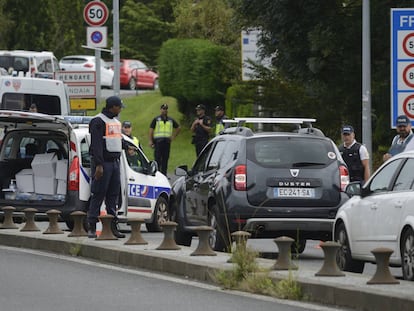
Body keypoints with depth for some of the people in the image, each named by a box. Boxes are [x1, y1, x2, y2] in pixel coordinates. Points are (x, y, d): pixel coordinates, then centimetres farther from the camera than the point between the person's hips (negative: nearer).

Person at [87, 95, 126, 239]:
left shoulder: (116, 122, 19)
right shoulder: (98, 121, -9)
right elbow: (96, 144, -16)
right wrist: (99, 165, -22)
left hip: (114, 162, 8)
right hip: (102, 162, -8)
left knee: (113, 196, 7)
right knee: (98, 195, -7)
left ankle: (113, 226, 9)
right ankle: (92, 228, -5)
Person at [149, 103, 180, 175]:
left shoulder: (171, 120, 15)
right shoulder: (156, 119, 5)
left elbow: (178, 128, 26)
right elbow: (151, 130, 1)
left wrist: (173, 136, 13)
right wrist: (150, 141, -9)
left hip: (167, 142, 3)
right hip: (158, 142, -3)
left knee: (165, 159, 4)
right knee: (157, 159, -8)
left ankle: (164, 174, 9)